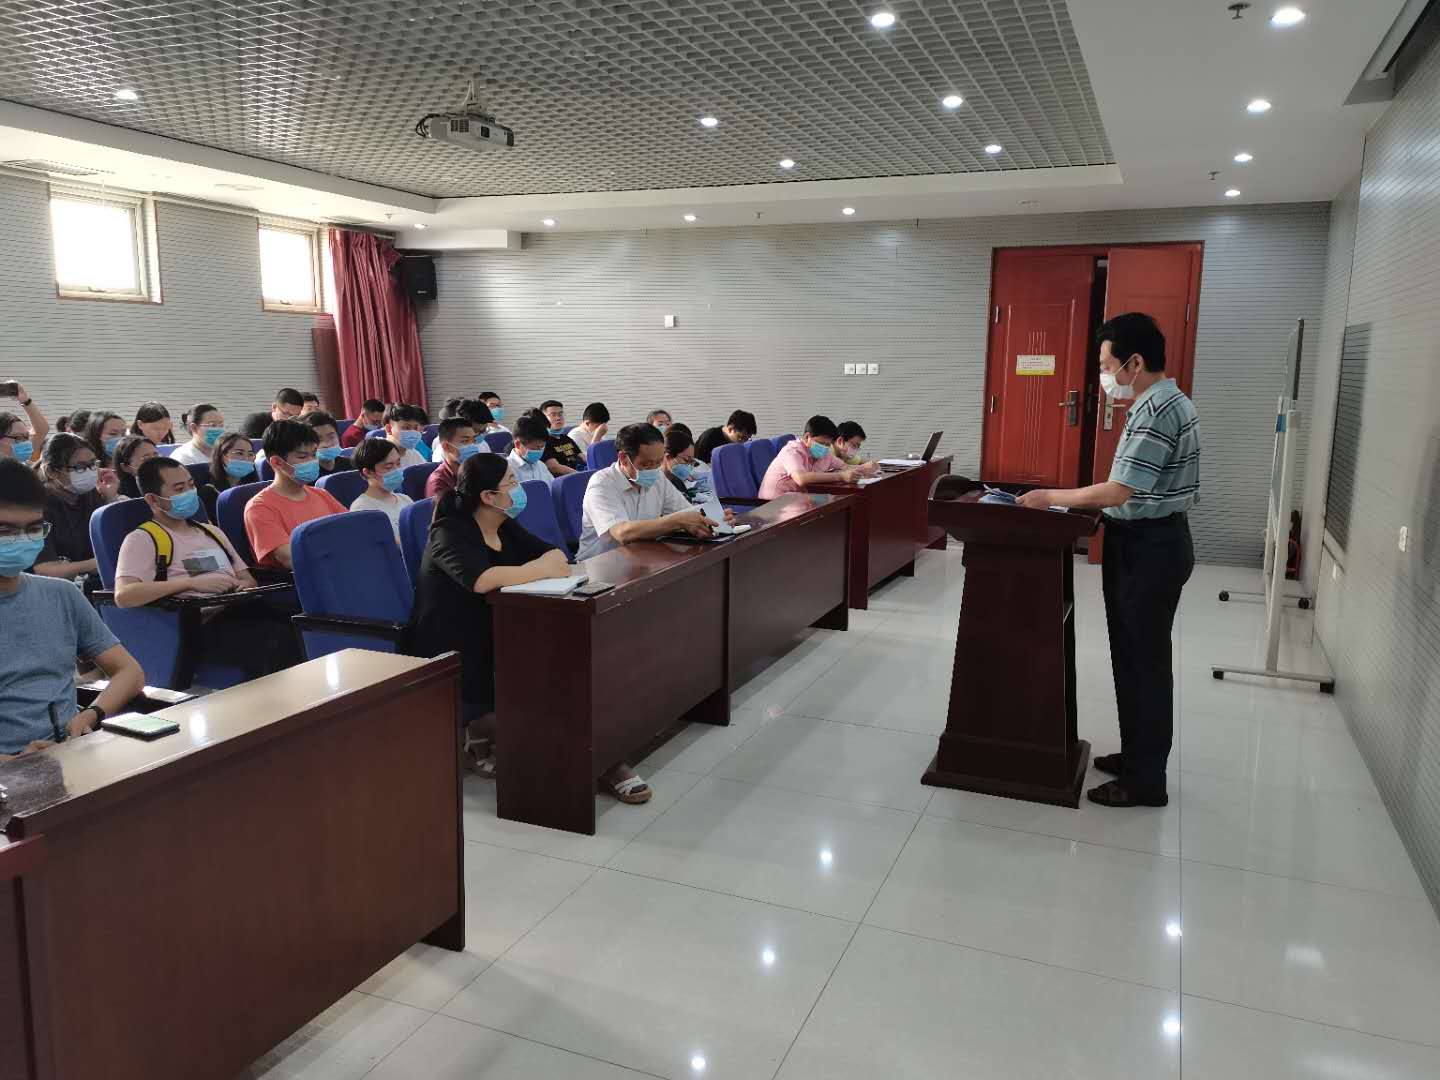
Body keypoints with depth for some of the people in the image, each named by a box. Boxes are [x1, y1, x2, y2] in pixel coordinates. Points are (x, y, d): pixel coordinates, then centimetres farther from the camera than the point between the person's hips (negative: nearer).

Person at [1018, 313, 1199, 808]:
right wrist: (1078, 500, 11)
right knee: (1137, 657, 18)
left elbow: (1116, 493, -25)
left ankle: (1146, 781, 10)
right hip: (1152, 542, 10)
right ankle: (1138, 755, 30)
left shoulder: (1157, 412, -21)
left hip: (1148, 549, -10)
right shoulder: (1167, 402, 12)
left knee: (1143, 661, -1)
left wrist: (1050, 497, -14)